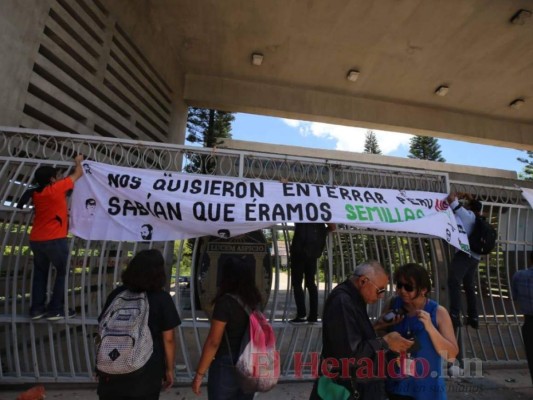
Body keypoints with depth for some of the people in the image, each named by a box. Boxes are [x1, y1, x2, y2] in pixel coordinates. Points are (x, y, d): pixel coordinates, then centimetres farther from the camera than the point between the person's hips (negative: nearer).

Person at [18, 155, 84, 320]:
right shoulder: (57, 188, -10)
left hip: (36, 240, 7)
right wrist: (79, 161, 20)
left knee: (40, 273, 18)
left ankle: (36, 308, 22)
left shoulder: (36, 193, 8)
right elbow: (77, 174, 1)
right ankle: (55, 309, 8)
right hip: (55, 240, -7)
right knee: (62, 272, 6)